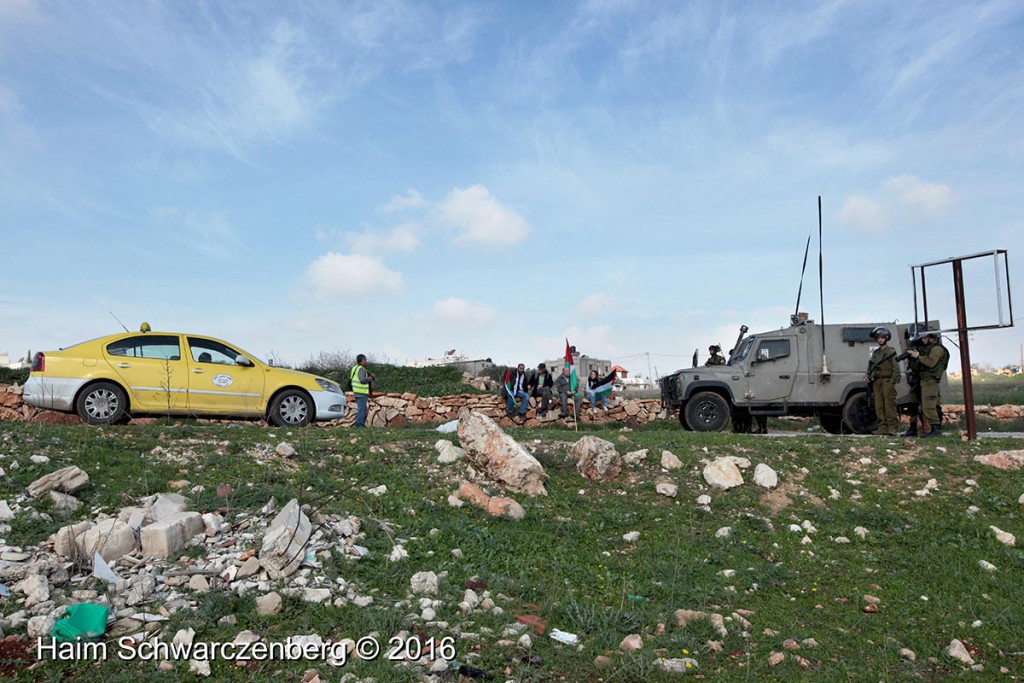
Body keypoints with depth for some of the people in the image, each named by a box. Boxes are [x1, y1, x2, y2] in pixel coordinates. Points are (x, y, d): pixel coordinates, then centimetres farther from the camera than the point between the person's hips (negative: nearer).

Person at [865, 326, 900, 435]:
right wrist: (867, 376, 1)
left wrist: (892, 382, -14)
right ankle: (882, 427, 5)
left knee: (889, 404, -10)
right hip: (876, 381, 6)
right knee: (879, 406, 3)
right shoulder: (875, 353, 20)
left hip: (887, 380, -6)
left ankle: (893, 427, -8)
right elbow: (871, 367, 19)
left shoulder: (891, 352, 2)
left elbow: (896, 369, -4)